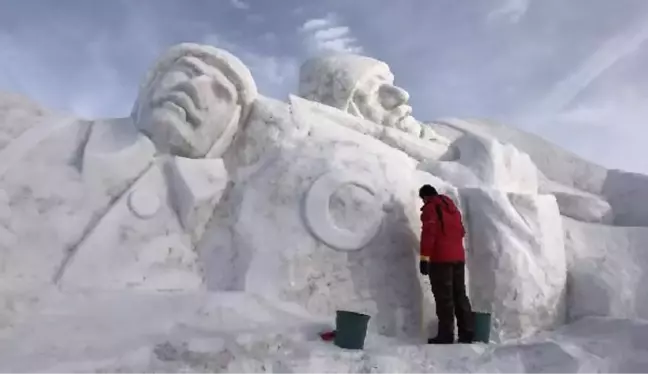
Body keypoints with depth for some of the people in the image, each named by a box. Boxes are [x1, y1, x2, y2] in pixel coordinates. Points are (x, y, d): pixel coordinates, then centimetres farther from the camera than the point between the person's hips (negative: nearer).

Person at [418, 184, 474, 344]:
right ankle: (466, 332, 15)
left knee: (444, 297, -4)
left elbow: (428, 234, -15)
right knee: (460, 295, 12)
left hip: (440, 259, -8)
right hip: (458, 257, 8)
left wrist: (424, 258, -17)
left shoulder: (430, 208, -6)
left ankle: (446, 335, -1)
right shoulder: (452, 206, 19)